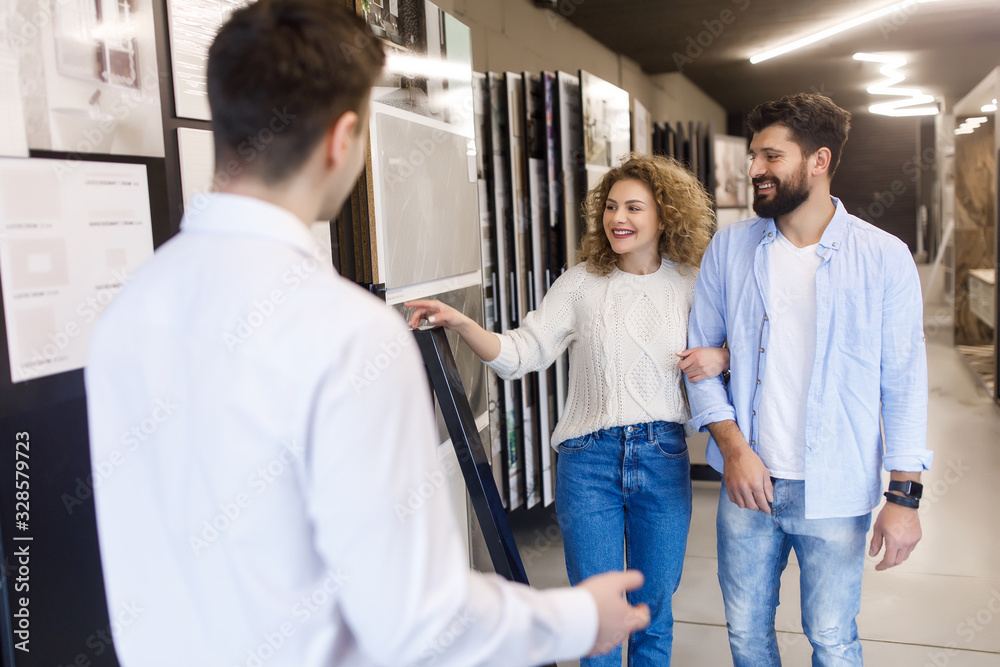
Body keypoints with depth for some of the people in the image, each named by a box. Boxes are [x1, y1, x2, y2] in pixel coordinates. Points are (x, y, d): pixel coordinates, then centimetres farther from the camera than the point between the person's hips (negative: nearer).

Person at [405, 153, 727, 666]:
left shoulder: (691, 285, 2)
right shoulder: (581, 284, -2)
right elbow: (521, 352, -7)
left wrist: (720, 357, -9)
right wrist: (460, 323, -23)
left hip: (664, 458, 1)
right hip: (589, 458, -1)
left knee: (654, 608, 16)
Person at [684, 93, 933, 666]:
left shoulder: (885, 257, -6)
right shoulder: (730, 247, 0)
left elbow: (905, 383, -4)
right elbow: (702, 353, 3)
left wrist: (905, 495, -8)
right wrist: (733, 446, -9)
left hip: (836, 495, -2)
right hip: (747, 483, 2)